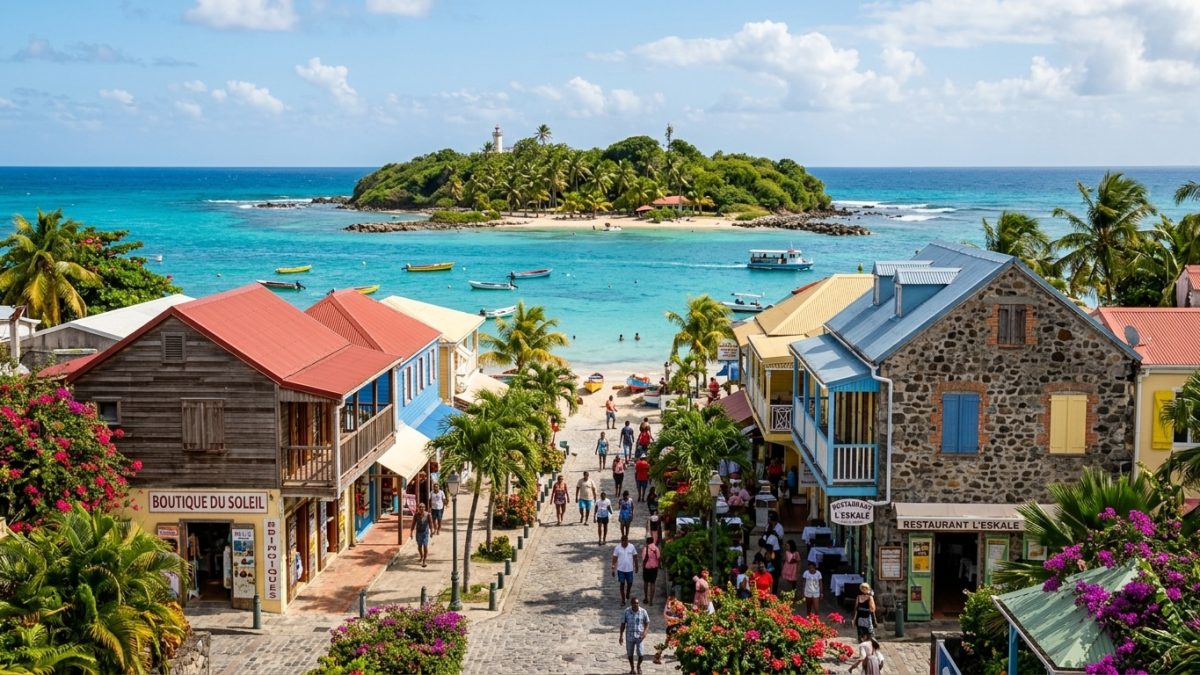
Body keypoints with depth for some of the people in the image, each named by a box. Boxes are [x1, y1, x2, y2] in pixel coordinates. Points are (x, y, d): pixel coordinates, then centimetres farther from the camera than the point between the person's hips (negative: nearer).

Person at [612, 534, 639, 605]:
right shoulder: (617, 548, -9)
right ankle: (623, 600, 11)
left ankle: (628, 592, 46)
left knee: (630, 583, 14)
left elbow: (635, 557, 3)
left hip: (629, 569, 1)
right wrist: (613, 569, -5)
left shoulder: (632, 547, -8)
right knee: (622, 584, 3)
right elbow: (614, 558, -4)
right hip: (621, 569, -1)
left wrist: (636, 566, 8)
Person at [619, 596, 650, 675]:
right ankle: (632, 668, 33)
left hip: (639, 636, -1)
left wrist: (645, 632, -12)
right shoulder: (626, 612, -5)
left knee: (640, 653, -7)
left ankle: (639, 666, 24)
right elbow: (623, 624, 2)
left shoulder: (643, 612, -6)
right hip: (629, 636, 1)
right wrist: (621, 635, -1)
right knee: (630, 653, 10)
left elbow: (647, 623, 3)